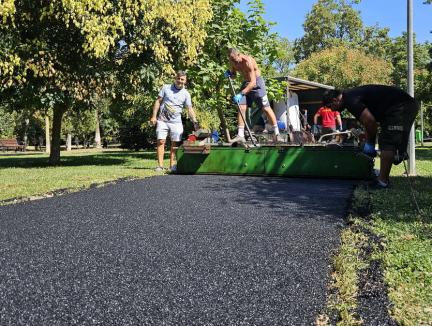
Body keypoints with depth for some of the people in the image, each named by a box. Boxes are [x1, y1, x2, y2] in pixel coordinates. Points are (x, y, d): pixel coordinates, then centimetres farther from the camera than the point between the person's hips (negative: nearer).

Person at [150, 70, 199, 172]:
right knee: (161, 141, -6)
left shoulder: (186, 94, 5)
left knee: (174, 143, 2)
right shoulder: (166, 88, 5)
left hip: (176, 122, 1)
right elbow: (158, 101, 6)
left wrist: (195, 122, -9)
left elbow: (190, 109, 1)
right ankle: (160, 165, -4)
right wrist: (154, 116, -1)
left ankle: (172, 165, 11)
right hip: (162, 120, -1)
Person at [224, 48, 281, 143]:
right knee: (241, 108, -5)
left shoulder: (248, 61, -29)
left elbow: (253, 83, -34)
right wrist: (228, 73, -11)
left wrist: (241, 94, -42)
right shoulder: (232, 62, -7)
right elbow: (233, 73, 15)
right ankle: (240, 135, -5)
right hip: (246, 83, 7)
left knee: (266, 108, -3)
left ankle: (276, 133, 7)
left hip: (256, 83, -7)